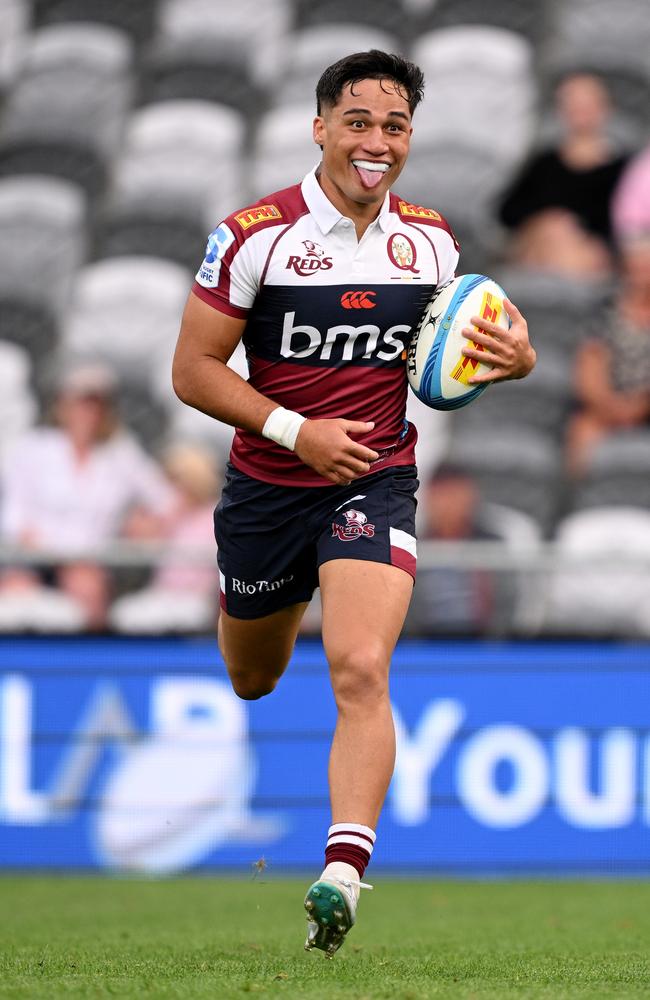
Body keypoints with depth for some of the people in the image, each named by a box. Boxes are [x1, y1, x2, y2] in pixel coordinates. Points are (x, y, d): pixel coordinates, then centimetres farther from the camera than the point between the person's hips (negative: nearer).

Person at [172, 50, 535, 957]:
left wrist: (512, 360, -7)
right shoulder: (255, 235, -13)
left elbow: (447, 354, 16)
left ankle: (343, 875, -26)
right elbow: (194, 370, -10)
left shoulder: (432, 240, 0)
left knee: (361, 672, -21)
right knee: (253, 680, 19)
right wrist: (295, 430, -21)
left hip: (376, 483, 0)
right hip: (267, 487, 0)